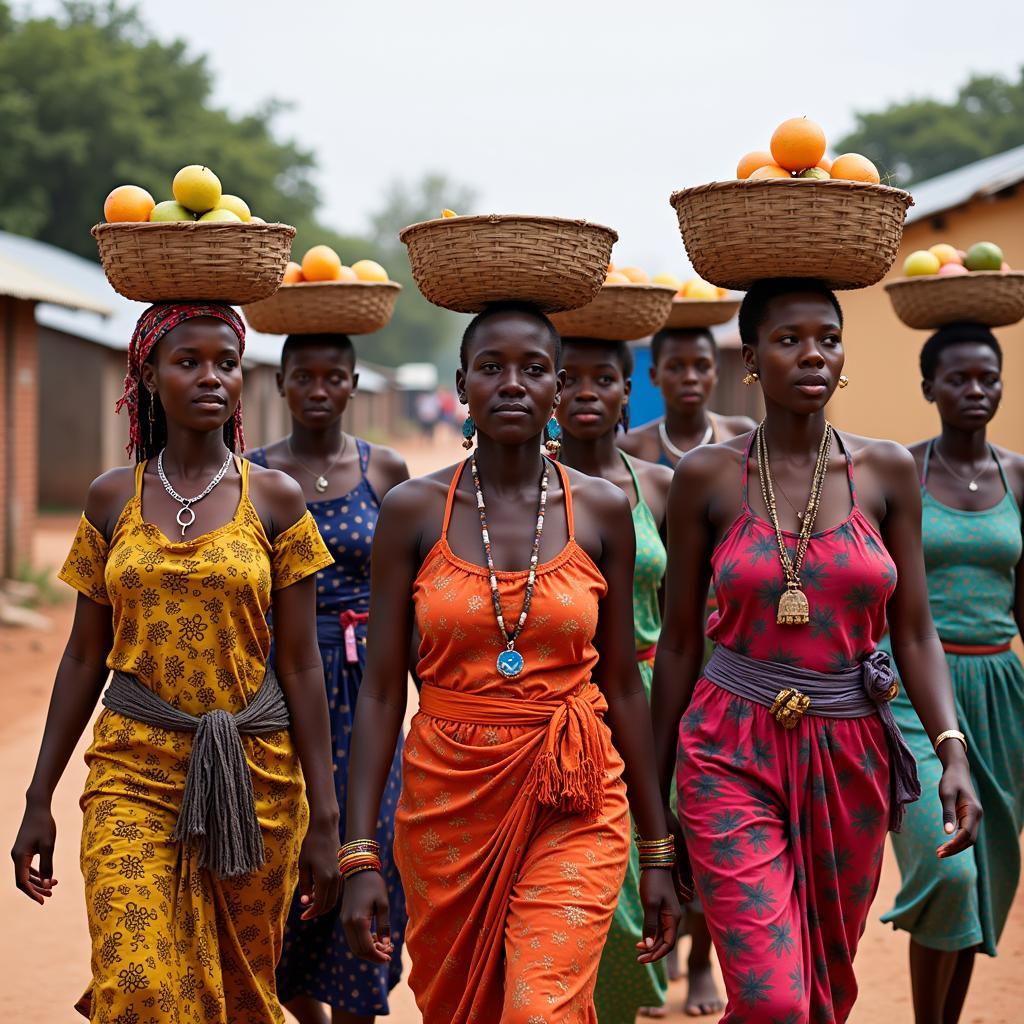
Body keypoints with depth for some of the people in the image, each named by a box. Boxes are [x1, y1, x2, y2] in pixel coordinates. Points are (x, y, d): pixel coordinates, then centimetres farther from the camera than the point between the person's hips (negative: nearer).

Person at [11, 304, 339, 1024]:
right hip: (134, 773, 0)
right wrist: (39, 799, 7)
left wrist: (325, 816, -3)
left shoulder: (275, 499, 1)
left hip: (254, 771, 0)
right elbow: (86, 656, 9)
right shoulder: (113, 499, 5)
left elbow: (300, 663, 0)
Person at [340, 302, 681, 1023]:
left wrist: (658, 851, 6)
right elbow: (381, 690, -1)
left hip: (572, 810, -1)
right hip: (448, 801, 1)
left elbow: (623, 685, 6)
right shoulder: (414, 511, -1)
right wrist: (360, 856, -7)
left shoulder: (601, 510, 1)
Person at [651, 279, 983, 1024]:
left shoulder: (888, 472, 1)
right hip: (732, 755, -2)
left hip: (851, 758, 2)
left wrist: (953, 750, -13)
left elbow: (914, 631, 2)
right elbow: (680, 640, 3)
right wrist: (656, 782, 6)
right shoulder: (707, 477, -3)